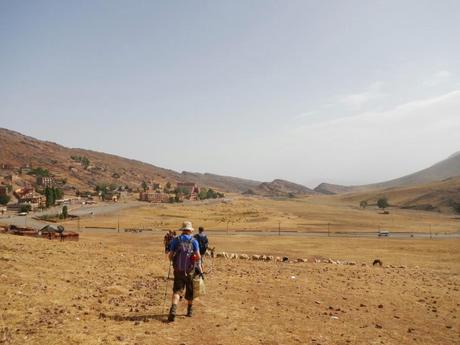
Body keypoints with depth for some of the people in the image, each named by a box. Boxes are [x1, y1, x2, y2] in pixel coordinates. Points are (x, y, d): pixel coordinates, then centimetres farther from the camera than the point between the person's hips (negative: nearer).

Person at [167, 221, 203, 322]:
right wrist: (200, 270, -1)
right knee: (190, 291, 17)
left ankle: (173, 310, -21)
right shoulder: (194, 241, -3)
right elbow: (198, 256, -10)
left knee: (177, 290, 0)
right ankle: (189, 311, 30)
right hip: (190, 270, 0)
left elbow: (170, 255, 0)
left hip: (178, 270, 0)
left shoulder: (176, 240, 2)